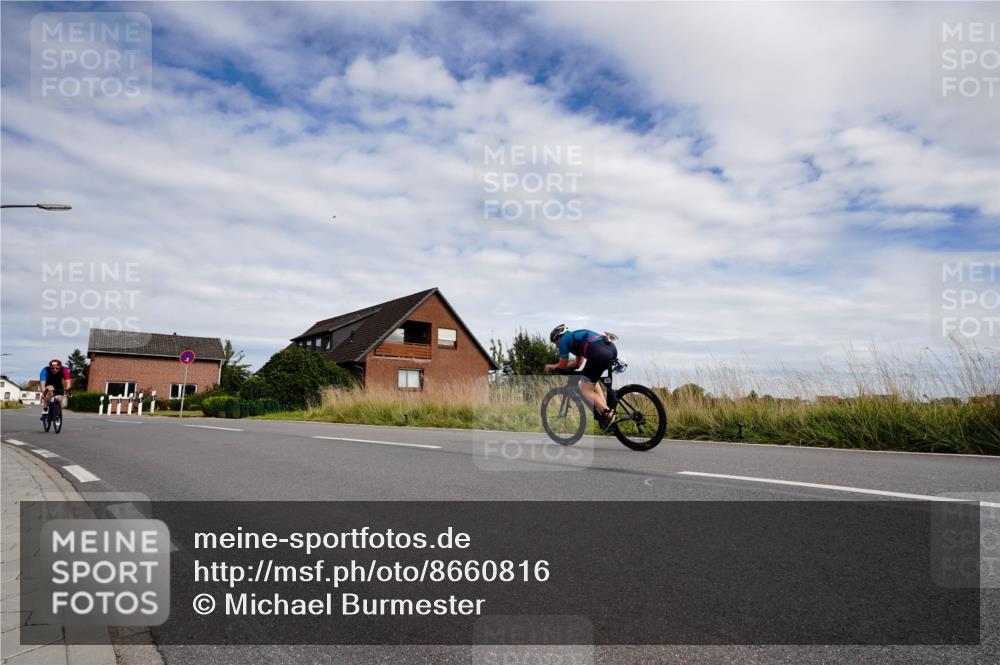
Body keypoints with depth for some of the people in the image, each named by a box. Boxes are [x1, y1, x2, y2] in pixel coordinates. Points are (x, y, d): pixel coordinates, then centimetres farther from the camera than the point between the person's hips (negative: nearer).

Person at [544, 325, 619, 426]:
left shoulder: (564, 340, 13)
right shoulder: (577, 336, 36)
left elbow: (562, 365, 17)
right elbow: (577, 364, 40)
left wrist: (551, 367, 36)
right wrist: (556, 366, 42)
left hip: (599, 353, -8)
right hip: (612, 349, 8)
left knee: (585, 389, 6)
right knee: (593, 381, 29)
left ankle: (607, 414, -9)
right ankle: (604, 409, 16)